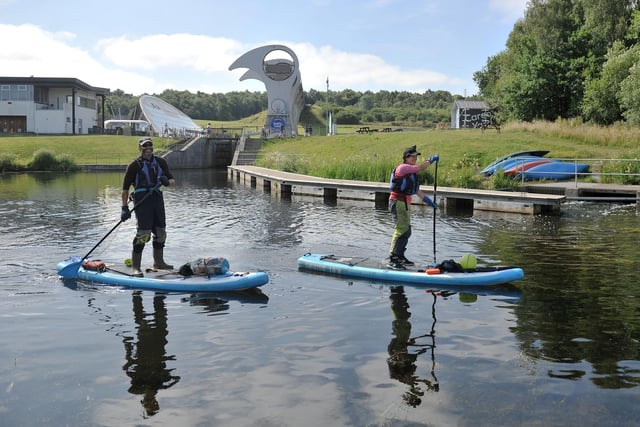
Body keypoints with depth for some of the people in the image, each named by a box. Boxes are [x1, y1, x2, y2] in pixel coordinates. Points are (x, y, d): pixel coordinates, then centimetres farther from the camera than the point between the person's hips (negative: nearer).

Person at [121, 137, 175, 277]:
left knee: (160, 232, 13)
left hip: (157, 198, 6)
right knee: (143, 233, -13)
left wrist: (167, 182, -13)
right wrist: (125, 208, -8)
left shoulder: (160, 162, 13)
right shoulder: (134, 165, -1)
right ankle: (135, 267, -8)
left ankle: (158, 262, 30)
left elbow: (172, 181, 11)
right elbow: (125, 188, -2)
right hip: (142, 200, -6)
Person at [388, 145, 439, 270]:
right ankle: (392, 260, -15)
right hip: (398, 202, -10)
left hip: (405, 203, 10)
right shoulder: (402, 167, -12)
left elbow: (416, 189, 24)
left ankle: (400, 257, 27)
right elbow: (420, 168, -19)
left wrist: (427, 200, 21)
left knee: (406, 231, 15)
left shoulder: (410, 172, 19)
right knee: (402, 230, -15)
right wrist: (431, 160, -4)